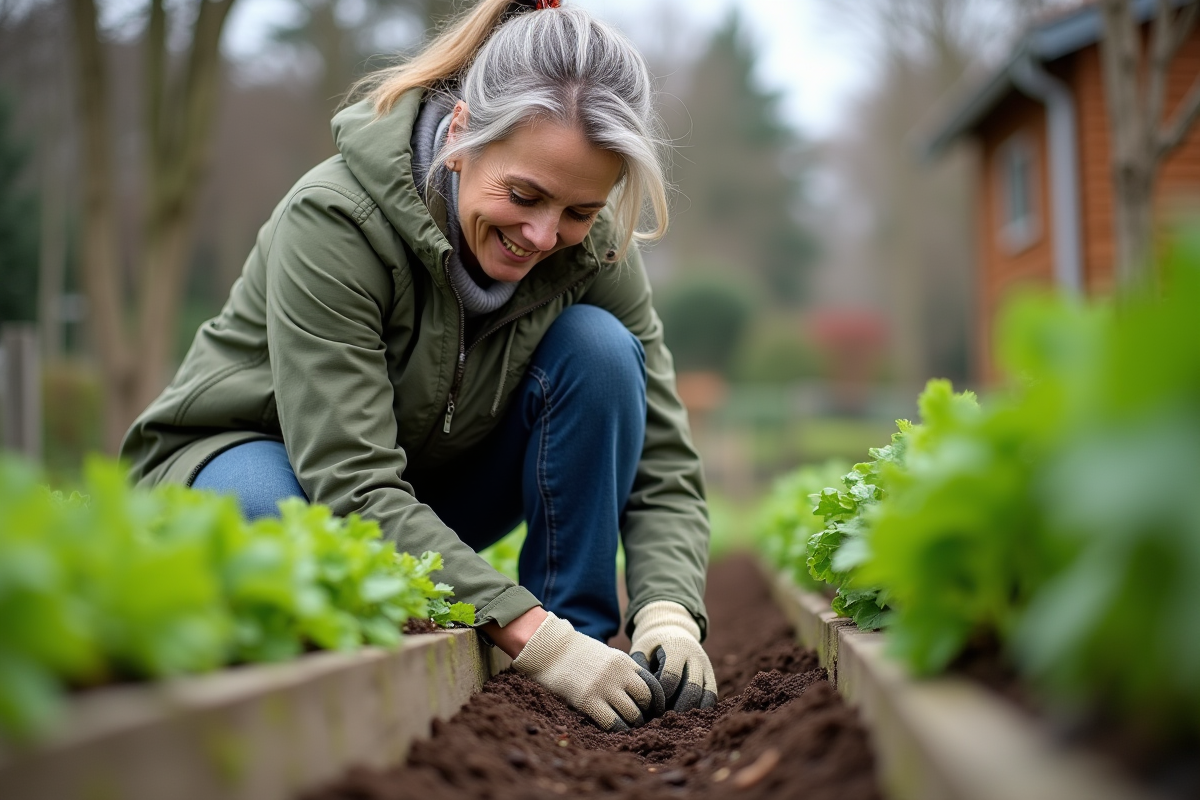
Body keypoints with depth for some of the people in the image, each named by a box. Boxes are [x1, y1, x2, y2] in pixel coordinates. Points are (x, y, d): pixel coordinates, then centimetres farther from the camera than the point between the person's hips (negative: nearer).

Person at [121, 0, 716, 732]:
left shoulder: (593, 246, -16)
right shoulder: (331, 222, -31)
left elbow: (662, 461, -14)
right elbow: (352, 487, -36)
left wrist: (669, 615, -33)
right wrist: (533, 638, -43)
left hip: (434, 491, 4)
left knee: (598, 347, -22)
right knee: (273, 518, -41)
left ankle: (586, 636, -15)